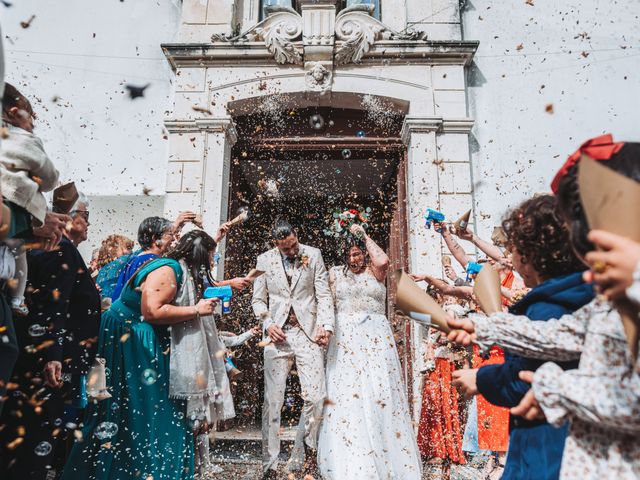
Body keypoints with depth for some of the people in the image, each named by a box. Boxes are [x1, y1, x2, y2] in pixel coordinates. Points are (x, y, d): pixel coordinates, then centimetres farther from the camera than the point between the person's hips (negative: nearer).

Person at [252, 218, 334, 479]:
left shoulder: (313, 255, 4)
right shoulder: (264, 260, 6)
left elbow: (324, 294, 3)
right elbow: (258, 300, 10)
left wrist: (326, 325, -10)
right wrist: (268, 324, -6)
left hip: (308, 332, 0)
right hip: (278, 334, 0)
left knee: (316, 396, -4)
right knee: (273, 401, 1)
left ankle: (310, 447, 24)